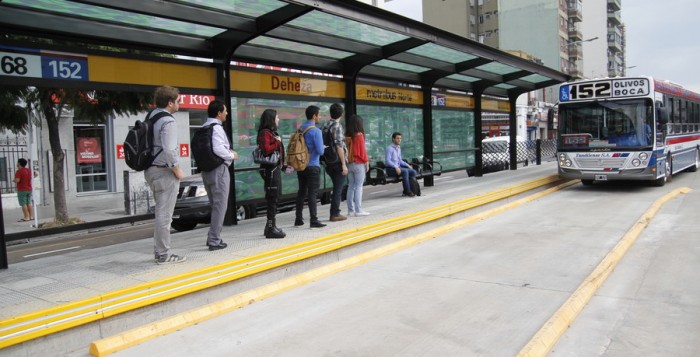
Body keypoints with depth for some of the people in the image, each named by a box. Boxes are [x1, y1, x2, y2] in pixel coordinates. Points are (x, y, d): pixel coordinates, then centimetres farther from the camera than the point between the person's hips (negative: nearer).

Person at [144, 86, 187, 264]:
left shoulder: (151, 116, 10)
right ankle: (163, 254, 6)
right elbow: (169, 150, -24)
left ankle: (159, 250, 26)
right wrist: (178, 171, -12)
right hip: (164, 171, -9)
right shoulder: (168, 121, -16)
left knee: (161, 212, 18)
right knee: (164, 214, -1)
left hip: (151, 169, 9)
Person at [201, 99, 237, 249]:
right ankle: (214, 240, -1)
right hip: (219, 170, -9)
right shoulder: (216, 128, -14)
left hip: (206, 169, 9)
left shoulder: (203, 128, 12)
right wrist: (232, 155, -9)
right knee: (220, 206, -2)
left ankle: (212, 236, 25)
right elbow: (218, 149, -25)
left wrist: (227, 152, 12)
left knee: (214, 205, 19)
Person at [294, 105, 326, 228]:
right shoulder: (315, 131, -15)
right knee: (312, 193, -4)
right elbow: (320, 151, -17)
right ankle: (313, 220, -2)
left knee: (301, 192, 13)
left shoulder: (300, 129, 7)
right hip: (312, 166, -7)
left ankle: (299, 219, 18)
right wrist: (323, 148, 4)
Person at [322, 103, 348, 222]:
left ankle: (335, 212, 21)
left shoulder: (325, 126, 10)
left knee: (336, 187, 17)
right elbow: (339, 146, -19)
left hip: (329, 162, 8)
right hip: (338, 162, -8)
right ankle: (335, 214, 3)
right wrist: (344, 164, -18)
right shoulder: (337, 126, -13)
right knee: (338, 188, 0)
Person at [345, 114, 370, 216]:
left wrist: (347, 161, 13)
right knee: (358, 187, -2)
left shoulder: (347, 136, 4)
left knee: (351, 186, 10)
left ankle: (350, 210, 13)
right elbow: (362, 151, -10)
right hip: (359, 164, -6)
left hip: (349, 164, 6)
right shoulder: (359, 135, -12)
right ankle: (358, 210, -2)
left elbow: (346, 150, 7)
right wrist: (366, 162, -2)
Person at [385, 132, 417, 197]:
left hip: (398, 168, 8)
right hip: (390, 169, -8)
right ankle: (407, 191, -27)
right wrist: (396, 167, -29)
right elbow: (387, 161, -19)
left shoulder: (398, 148, 17)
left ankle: (406, 191, -10)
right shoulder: (390, 148, -9)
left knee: (413, 172, -10)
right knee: (405, 171, -32)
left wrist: (408, 165, 8)